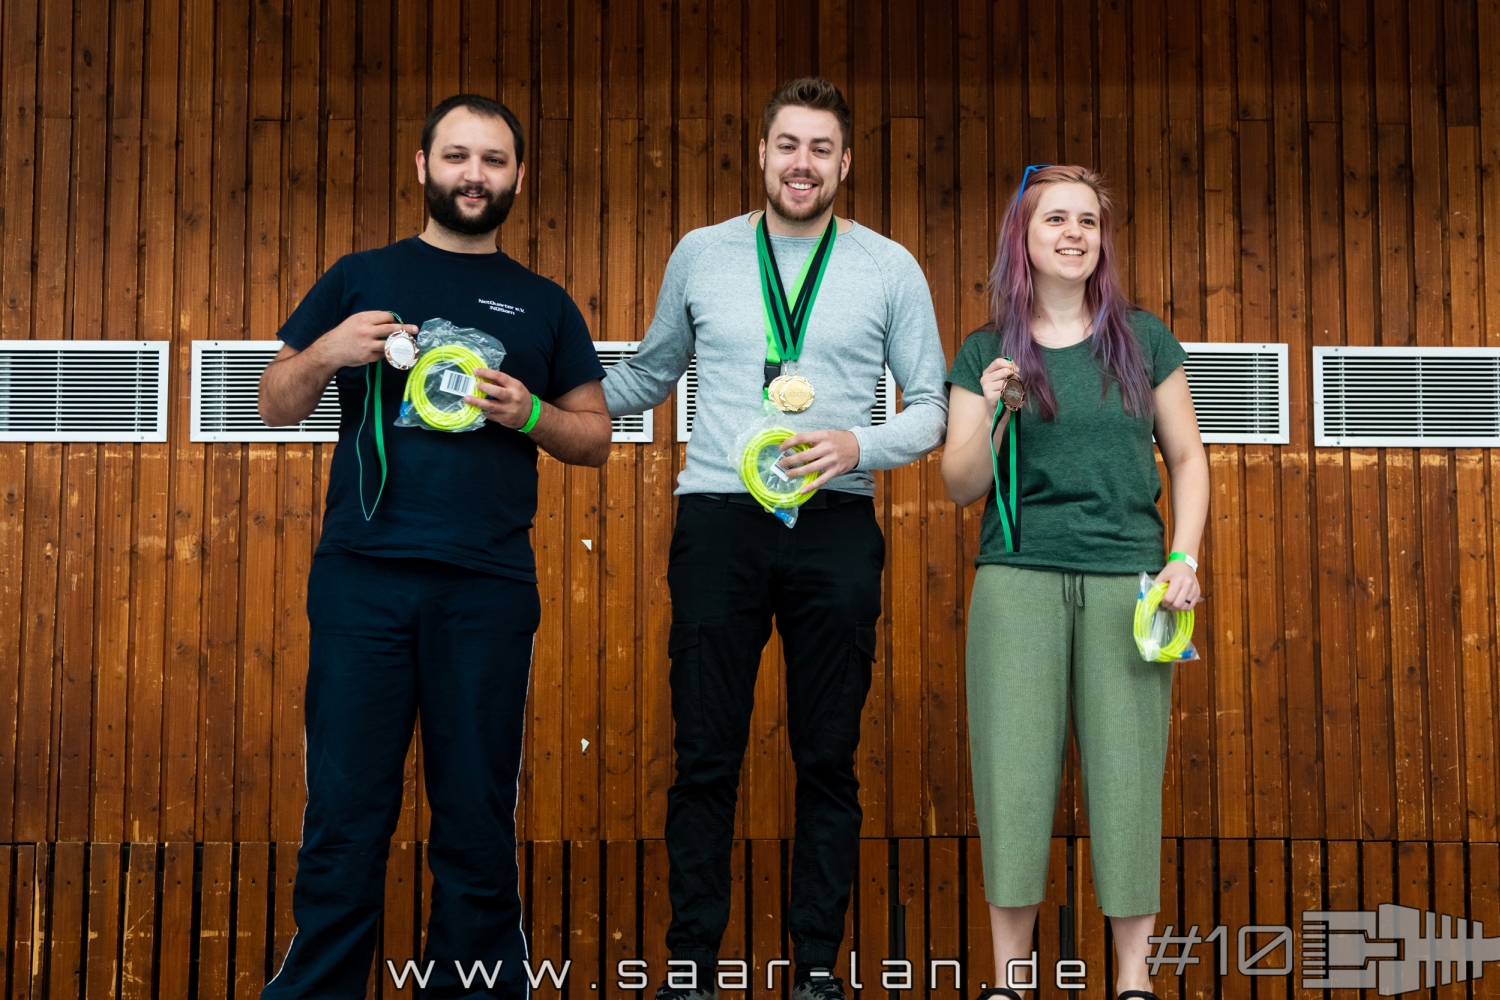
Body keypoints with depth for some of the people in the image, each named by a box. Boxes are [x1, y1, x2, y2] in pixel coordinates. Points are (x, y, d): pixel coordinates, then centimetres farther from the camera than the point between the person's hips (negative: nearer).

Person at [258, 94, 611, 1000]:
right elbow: (277, 406, 13)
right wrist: (326, 353, -7)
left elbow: (596, 438, 14)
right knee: (345, 808, 1)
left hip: (489, 587, 1)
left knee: (477, 814, 6)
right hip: (362, 578, 0)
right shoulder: (360, 278, 13)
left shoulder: (544, 305, 14)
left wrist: (529, 414, -6)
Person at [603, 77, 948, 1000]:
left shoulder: (890, 268, 6)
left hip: (835, 527, 0)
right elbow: (648, 377, 22)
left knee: (829, 758, 6)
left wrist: (858, 447, -12)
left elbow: (934, 407, 6)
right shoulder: (701, 254, 10)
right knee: (705, 757, 3)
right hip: (718, 519, 1)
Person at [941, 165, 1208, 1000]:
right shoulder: (985, 353, 7)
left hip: (1127, 581, 0)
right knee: (1015, 767, 0)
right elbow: (961, 487, 5)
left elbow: (1187, 458, 11)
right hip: (1018, 579, 0)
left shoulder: (1144, 340, 8)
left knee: (1127, 770, 1)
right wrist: (992, 414, -12)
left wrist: (1185, 559, -1)